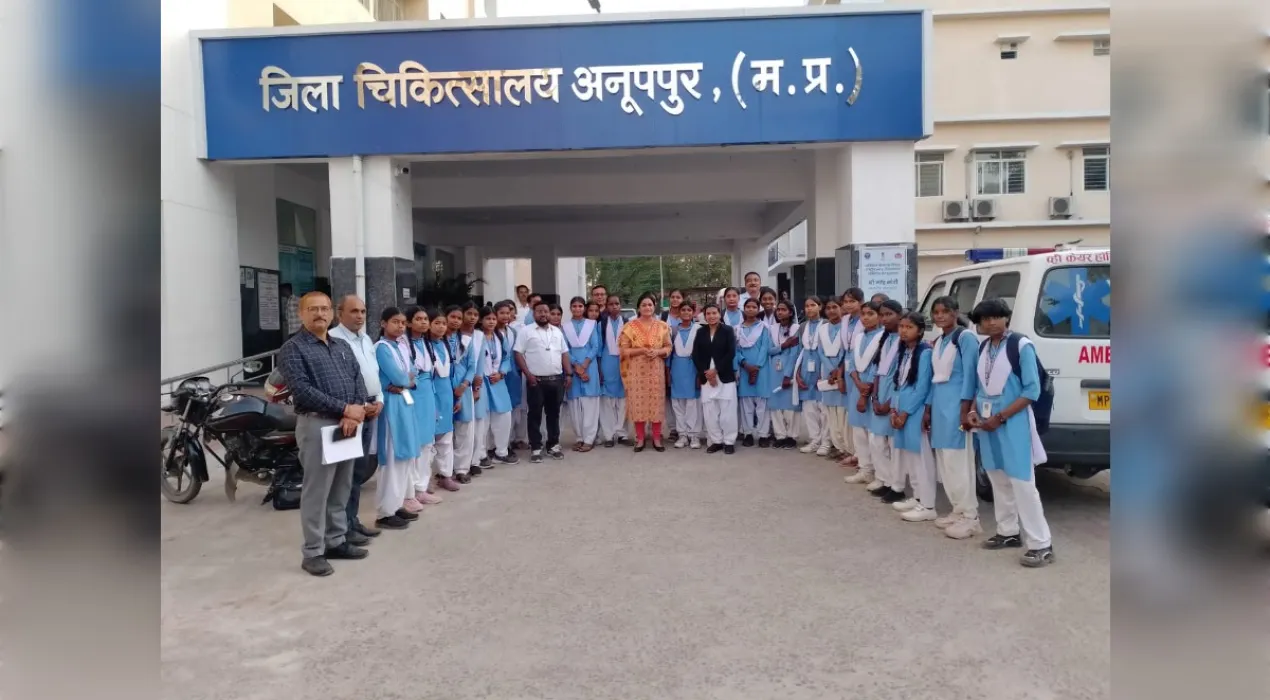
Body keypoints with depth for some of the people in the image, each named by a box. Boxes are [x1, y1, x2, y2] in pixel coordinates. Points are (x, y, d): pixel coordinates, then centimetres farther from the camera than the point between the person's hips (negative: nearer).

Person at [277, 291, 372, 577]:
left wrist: (354, 414, -9)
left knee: (342, 488, 13)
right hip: (317, 424, -7)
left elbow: (358, 380, 9)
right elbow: (302, 390, -16)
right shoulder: (293, 348, -5)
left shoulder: (342, 346, 16)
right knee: (317, 490, -2)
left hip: (348, 424, 7)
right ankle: (313, 552, 7)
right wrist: (345, 409, -17)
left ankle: (336, 541, 24)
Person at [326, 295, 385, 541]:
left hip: (370, 409, 9)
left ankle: (352, 520, 25)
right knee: (348, 470, -5)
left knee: (361, 468, 15)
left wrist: (378, 400, 7)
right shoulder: (333, 339, -12)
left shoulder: (366, 339, 17)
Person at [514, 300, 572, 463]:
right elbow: (518, 353, -6)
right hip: (536, 380, -4)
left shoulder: (557, 331, 13)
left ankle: (553, 445, 21)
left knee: (554, 413, 11)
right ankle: (535, 448, 7)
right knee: (535, 414, 1)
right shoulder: (526, 331, -2)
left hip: (556, 379, 4)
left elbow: (564, 353, 15)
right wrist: (528, 374, -13)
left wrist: (568, 374, 6)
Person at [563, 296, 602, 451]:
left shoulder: (592, 324, 6)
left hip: (590, 367, -2)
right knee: (575, 403, 2)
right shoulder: (565, 326, 9)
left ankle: (589, 439, -3)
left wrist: (584, 366, -11)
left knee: (589, 402, -5)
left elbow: (596, 347, -1)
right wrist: (576, 367, -10)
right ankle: (580, 437, 10)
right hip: (572, 368, 2)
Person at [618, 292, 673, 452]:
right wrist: (641, 350, -16)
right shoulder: (630, 326, 0)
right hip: (636, 370, -1)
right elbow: (624, 350, -3)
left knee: (657, 401, 2)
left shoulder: (662, 326, 5)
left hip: (656, 369, 1)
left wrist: (658, 351, -12)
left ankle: (657, 438, 11)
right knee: (638, 402, 0)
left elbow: (668, 347, 7)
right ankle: (640, 438, 11)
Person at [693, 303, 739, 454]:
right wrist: (705, 373, -8)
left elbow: (731, 353, -7)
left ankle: (729, 441, 7)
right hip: (706, 377, 3)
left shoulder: (728, 330, 2)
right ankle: (716, 441, 13)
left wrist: (716, 370, -13)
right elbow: (696, 355, 4)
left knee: (727, 410, -3)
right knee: (709, 411, 2)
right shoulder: (701, 333, 11)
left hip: (725, 376, -3)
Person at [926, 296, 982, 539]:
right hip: (939, 404, 8)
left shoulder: (965, 337, -7)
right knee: (944, 461, 10)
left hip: (956, 404, -8)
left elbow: (969, 375, -13)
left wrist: (965, 410, -18)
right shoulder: (938, 342, 16)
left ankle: (970, 517, -3)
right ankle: (958, 510, 19)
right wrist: (928, 409, 15)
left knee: (958, 460, -9)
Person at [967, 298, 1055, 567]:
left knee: (1021, 482, -7)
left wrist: (1000, 417, -16)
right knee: (998, 480, 14)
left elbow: (1032, 390, -13)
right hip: (986, 421, 7)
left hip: (1013, 423, -7)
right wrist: (974, 411, -2)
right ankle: (1008, 533, 27)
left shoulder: (1021, 346, -11)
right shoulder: (983, 347, 8)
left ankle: (1041, 545, -1)